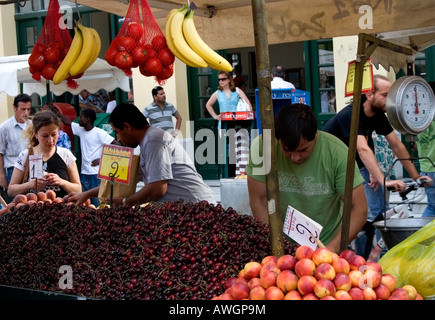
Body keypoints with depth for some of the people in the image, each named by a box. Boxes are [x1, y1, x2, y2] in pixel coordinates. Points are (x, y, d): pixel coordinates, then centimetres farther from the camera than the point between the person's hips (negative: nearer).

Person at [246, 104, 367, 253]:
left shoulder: (338, 153, -16)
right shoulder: (262, 145, -14)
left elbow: (359, 209, -12)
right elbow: (259, 201, -7)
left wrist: (333, 247, -24)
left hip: (327, 246, 0)